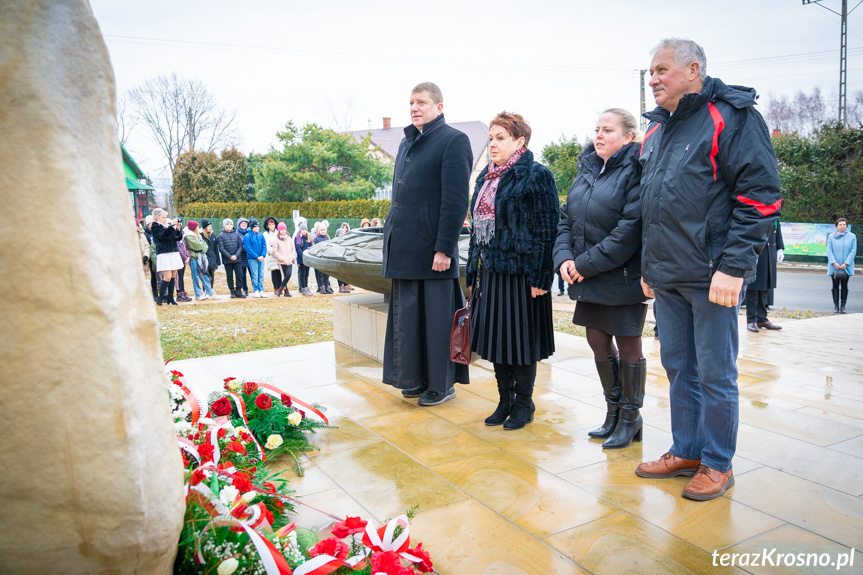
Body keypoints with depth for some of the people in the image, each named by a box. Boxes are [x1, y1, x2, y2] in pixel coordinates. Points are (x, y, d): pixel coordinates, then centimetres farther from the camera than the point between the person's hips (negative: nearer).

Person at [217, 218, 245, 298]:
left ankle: (238, 291, 7)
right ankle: (232, 291, 13)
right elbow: (221, 248, -4)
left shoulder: (236, 234, 8)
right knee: (230, 276, 5)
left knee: (239, 274, -2)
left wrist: (236, 255, -10)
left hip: (237, 259, 1)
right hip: (227, 260, -1)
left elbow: (240, 246, 5)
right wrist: (229, 257, -13)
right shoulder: (221, 236, 2)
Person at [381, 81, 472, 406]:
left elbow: (456, 201, -13)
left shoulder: (453, 141, -7)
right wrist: (392, 238, 15)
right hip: (404, 246, 8)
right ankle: (416, 378, 26)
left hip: (431, 248, -7)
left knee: (436, 316, 2)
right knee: (408, 314, 12)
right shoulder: (407, 142, 18)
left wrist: (444, 248, -18)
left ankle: (442, 384, 16)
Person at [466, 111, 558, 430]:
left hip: (520, 273, -7)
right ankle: (505, 401, 26)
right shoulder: (485, 178, 15)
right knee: (496, 338, 12)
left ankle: (523, 403, 20)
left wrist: (540, 277, -16)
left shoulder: (536, 175, -7)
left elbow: (546, 230, -11)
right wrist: (472, 272, 15)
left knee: (522, 339, 3)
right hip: (490, 272, 7)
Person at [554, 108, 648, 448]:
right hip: (588, 279, 7)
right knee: (598, 341, 14)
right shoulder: (587, 170, 12)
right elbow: (566, 218, 11)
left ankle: (631, 417, 23)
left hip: (623, 277, -7)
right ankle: (613, 410, 32)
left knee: (628, 345, 6)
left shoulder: (635, 171, -13)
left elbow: (631, 229, -22)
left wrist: (588, 263, -18)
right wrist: (564, 257, -5)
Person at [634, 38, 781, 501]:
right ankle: (685, 452, 29)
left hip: (712, 276, -7)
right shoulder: (655, 130, 16)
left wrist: (733, 266, -19)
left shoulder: (732, 117, -6)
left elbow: (760, 196, -12)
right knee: (678, 368, 15)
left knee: (715, 374, 3)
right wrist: (648, 266, 18)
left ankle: (717, 464, 19)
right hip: (666, 279, 7)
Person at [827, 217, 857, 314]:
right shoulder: (831, 237, 3)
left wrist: (846, 264, -11)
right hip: (834, 267, 0)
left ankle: (843, 306, 9)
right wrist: (834, 263, -12)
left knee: (844, 287, 3)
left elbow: (853, 251, -2)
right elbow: (829, 250, 0)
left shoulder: (852, 236, 1)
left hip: (846, 267, 0)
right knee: (835, 286, 4)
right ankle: (836, 306, 8)